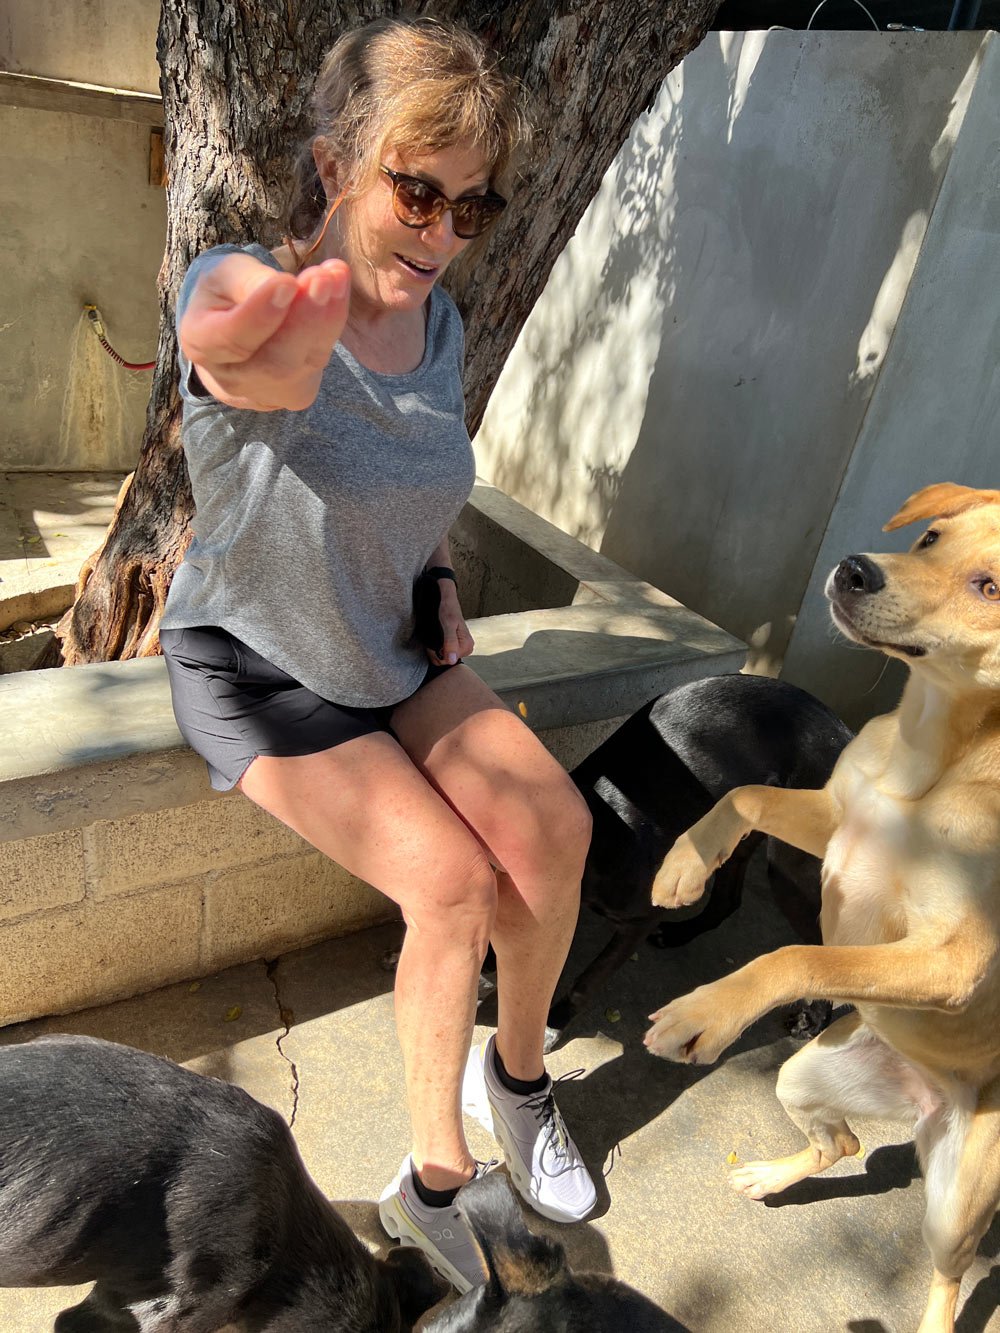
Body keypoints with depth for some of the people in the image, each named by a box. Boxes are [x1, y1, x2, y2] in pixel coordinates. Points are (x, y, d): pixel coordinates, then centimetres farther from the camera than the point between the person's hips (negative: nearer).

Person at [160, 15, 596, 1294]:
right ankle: (434, 1183, 4)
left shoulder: (438, 318, -4)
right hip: (255, 671, -5)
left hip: (391, 652, 6)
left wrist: (441, 587, 0)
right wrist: (265, 346, -75)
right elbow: (248, 345, -51)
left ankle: (518, 1068, 16)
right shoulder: (239, 284, -24)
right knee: (452, 880, -20)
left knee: (553, 824, -12)